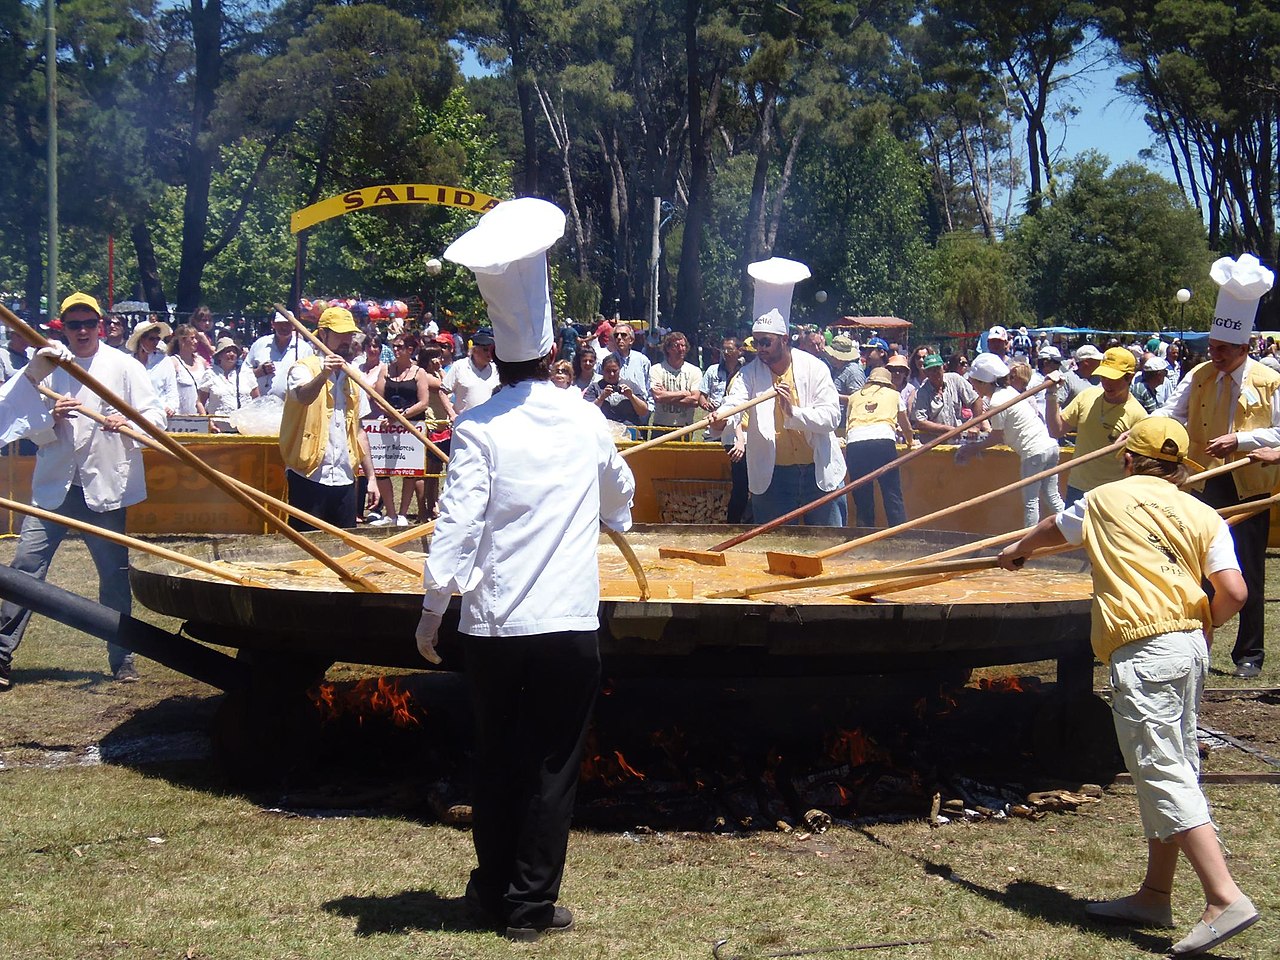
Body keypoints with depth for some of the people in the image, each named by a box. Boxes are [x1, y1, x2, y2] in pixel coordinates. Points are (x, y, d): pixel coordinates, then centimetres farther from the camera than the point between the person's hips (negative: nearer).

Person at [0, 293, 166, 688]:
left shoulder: (124, 367, 3)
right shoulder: (48, 368, 8)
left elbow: (156, 415, -4)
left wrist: (127, 422, -23)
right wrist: (52, 418, -13)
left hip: (105, 488, -1)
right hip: (53, 486, 1)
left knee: (115, 575, 5)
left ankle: (122, 659, 16)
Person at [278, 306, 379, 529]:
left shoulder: (352, 377, 16)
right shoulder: (303, 368, -3)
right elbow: (303, 396, -27)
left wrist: (371, 478, 14)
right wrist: (324, 375, -47)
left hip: (344, 479, 6)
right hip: (309, 478, -6)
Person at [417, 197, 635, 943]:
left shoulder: (479, 428, -5)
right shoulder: (585, 420, 3)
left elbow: (458, 524, -12)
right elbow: (619, 490, 23)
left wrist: (432, 611, -5)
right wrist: (615, 517, 46)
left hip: (493, 623, 0)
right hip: (570, 621, 0)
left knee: (498, 760, 14)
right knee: (553, 767, 7)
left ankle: (494, 890, 23)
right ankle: (532, 904, 9)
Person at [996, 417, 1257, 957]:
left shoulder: (1107, 500, 7)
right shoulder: (1201, 515, 10)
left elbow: (1052, 528, 29)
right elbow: (1234, 592, -2)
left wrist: (1018, 550, 51)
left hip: (1143, 652, -6)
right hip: (1191, 646, 6)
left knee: (1164, 774, -10)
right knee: (1171, 769, 15)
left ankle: (1225, 898, -19)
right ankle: (1155, 896, 23)